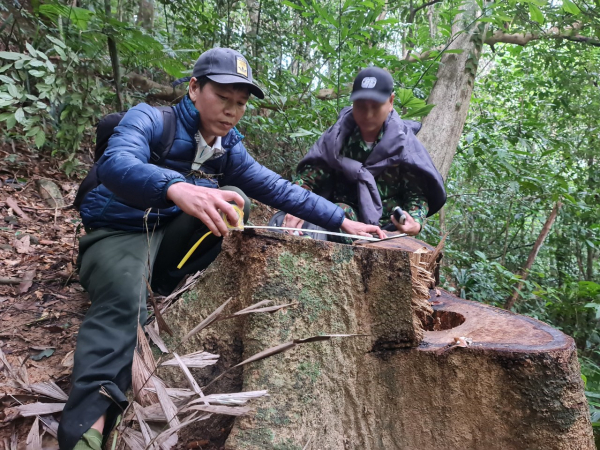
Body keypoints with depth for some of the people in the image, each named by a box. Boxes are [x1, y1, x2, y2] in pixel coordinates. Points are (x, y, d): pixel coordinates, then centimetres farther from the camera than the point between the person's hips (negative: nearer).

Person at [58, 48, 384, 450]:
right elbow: (115, 164, -35)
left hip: (169, 236, 6)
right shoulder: (151, 120, -14)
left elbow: (280, 189, 1)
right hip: (118, 233, -5)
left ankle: (166, 285, -12)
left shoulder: (230, 150, 3)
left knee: (236, 200, -15)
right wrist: (176, 188, -57)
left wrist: (343, 222, -6)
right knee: (125, 304, -36)